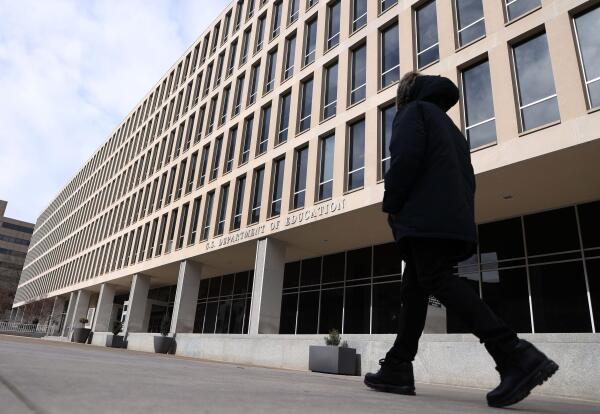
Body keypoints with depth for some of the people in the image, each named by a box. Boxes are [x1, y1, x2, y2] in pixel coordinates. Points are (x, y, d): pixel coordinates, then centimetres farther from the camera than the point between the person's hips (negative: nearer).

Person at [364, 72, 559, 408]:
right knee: (415, 289, 5)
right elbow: (466, 177, 23)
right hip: (455, 218, 9)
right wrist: (459, 214, 18)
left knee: (437, 280, -16)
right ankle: (398, 368, 4)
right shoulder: (450, 126, 32)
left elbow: (406, 157, -11)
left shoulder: (413, 110, 8)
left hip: (425, 216, -9)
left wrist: (390, 205, -5)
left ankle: (515, 355, -24)